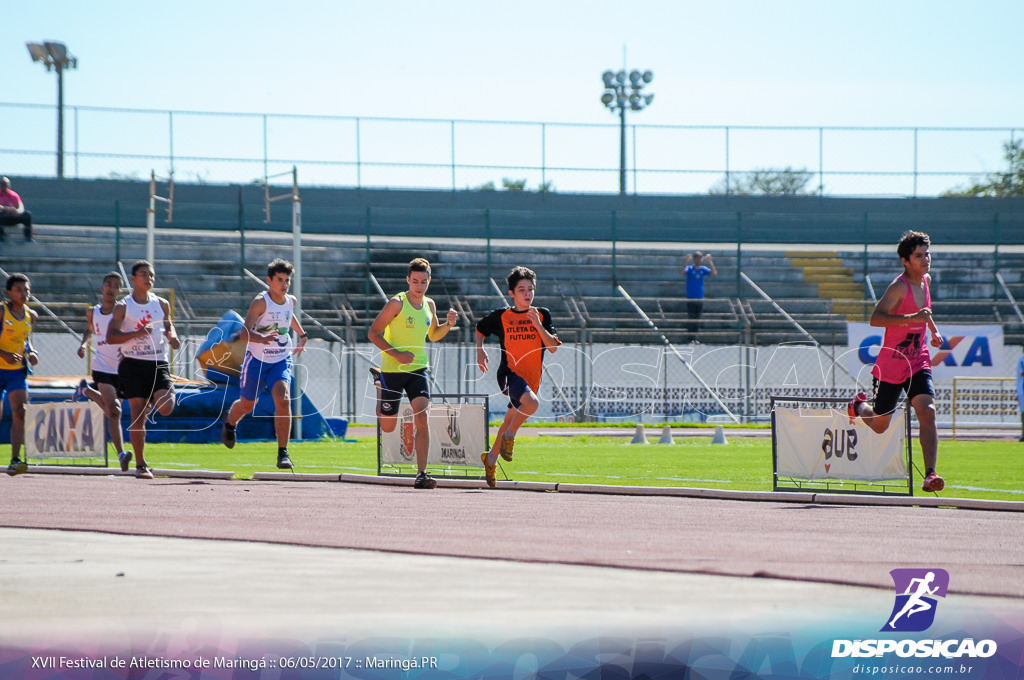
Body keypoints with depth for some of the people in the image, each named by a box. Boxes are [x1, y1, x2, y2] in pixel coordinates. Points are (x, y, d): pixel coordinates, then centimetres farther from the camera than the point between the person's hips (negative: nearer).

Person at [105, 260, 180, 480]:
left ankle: (151, 403, 21)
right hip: (133, 365, -2)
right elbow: (111, 337, -7)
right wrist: (137, 333, -21)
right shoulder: (123, 307, 0)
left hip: (158, 364, 2)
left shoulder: (162, 305, 11)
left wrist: (172, 337, 5)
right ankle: (140, 465, 4)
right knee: (137, 415, -6)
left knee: (166, 408, -17)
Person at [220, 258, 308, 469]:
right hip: (257, 360, -3)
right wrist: (262, 339, -47)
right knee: (247, 405, 15)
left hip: (281, 361, 3)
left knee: (283, 400, -21)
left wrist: (302, 335, 25)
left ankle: (283, 454, -18)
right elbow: (244, 332, -29)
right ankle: (230, 422, 53)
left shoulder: (291, 301, 0)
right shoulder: (260, 302, -19)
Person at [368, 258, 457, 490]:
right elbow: (374, 333, -11)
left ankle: (421, 474, -15)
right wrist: (397, 354, -22)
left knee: (422, 418, -16)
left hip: (418, 368, 4)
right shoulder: (397, 303, -13)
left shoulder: (429, 305, 6)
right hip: (392, 370, -4)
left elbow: (433, 336, 22)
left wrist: (448, 324, 2)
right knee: (388, 426, 9)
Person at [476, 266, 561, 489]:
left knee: (511, 420, 15)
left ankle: (491, 458, 36)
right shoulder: (501, 316, 1)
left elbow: (553, 347, -3)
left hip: (532, 378, 4)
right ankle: (509, 437, -9)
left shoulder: (542, 315, 5)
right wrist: (480, 351, 5)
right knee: (532, 403, -32)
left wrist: (538, 325, -14)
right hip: (509, 373, -4)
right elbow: (480, 329, 20)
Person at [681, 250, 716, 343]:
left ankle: (695, 337, 16)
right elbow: (683, 272, -25)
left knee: (697, 319, 7)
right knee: (691, 318, -6)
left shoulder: (703, 269, 4)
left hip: (700, 298, 3)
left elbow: (714, 273, -8)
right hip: (690, 297, -3)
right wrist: (687, 261, -34)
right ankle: (691, 337, -3)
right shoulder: (689, 268, -4)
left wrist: (709, 261, -14)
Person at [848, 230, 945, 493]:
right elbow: (875, 318, -31)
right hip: (891, 364, -5)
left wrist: (933, 329, 18)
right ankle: (858, 406, 49)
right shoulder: (899, 286, -18)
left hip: (918, 361, 5)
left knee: (927, 412, -20)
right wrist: (911, 318, -38)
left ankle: (930, 475, -25)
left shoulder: (926, 280, 6)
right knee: (879, 426, 12)